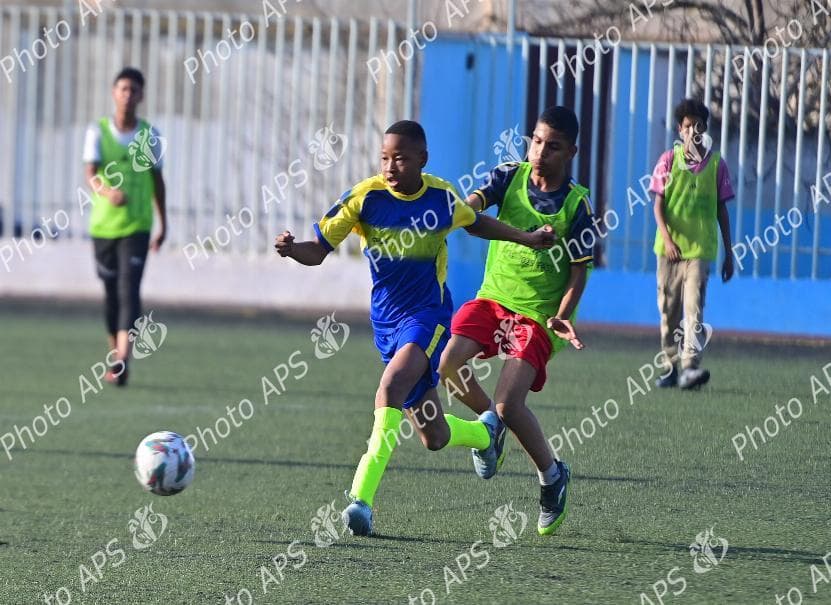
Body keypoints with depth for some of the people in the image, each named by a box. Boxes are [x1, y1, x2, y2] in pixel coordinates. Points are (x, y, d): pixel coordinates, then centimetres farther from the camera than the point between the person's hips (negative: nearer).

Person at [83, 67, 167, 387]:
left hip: (136, 227, -1)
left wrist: (163, 224, 16)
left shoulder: (150, 135, 3)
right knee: (111, 293, 10)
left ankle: (122, 361, -25)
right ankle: (116, 354, 29)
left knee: (129, 291, -16)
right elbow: (91, 173, -15)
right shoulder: (97, 132, -2)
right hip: (103, 225, 1)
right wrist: (107, 192, -37)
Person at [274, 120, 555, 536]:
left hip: (428, 313, -2)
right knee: (433, 438, 12)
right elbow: (318, 249, -11)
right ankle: (486, 433, 49)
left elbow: (474, 223, 17)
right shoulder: (365, 197, -11)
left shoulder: (441, 197, -7)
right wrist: (291, 249, -33)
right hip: (386, 318, 2)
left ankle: (362, 497, -34)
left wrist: (526, 239, 13)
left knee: (392, 384, -32)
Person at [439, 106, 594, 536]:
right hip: (492, 300, 4)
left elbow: (579, 272, -5)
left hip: (538, 315, -4)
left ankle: (552, 473, 9)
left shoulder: (576, 204, -7)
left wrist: (562, 316, -22)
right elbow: (474, 202, -14)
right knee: (446, 364, -21)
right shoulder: (511, 176, 2)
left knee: (508, 404, -18)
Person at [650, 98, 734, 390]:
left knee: (694, 307, -15)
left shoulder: (716, 164, 5)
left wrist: (728, 253, 10)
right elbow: (658, 204, 0)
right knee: (668, 309, 8)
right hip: (670, 247, 2)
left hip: (700, 248, -2)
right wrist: (667, 238, -16)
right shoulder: (669, 160, 4)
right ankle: (670, 366, 19)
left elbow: (721, 209, 10)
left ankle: (690, 365, -24)